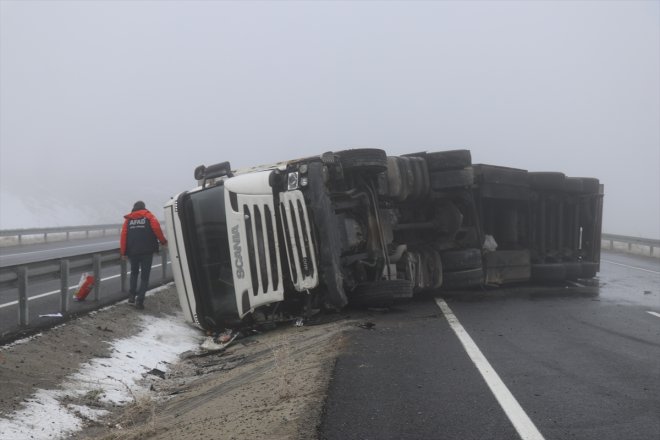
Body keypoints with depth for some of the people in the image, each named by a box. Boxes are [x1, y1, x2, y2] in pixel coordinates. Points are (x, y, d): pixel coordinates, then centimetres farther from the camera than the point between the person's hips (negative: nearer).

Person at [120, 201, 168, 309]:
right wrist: (163, 241, 4)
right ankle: (140, 300, -7)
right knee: (144, 276, 2)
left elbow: (123, 236, 4)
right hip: (147, 251, -3)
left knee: (134, 273, 24)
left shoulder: (128, 219, 11)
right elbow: (157, 229, -9)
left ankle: (132, 295, 17)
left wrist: (123, 252, 8)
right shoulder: (149, 217, 5)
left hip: (132, 251, 3)